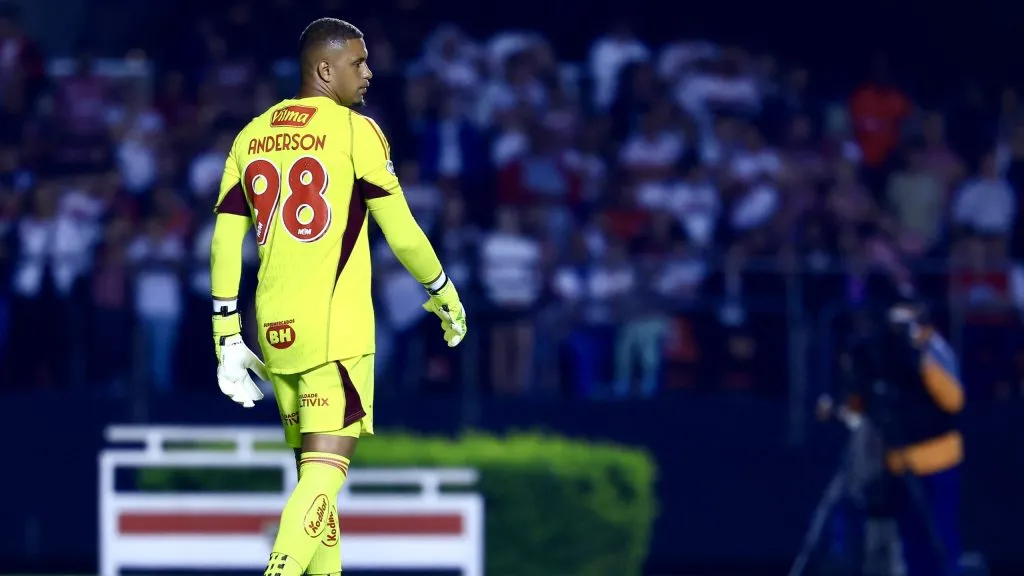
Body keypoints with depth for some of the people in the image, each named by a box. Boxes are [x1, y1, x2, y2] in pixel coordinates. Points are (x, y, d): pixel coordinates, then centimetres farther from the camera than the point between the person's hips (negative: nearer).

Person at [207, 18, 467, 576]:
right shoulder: (355, 131, -5)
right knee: (326, 469, -11)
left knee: (312, 468, 15)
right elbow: (401, 232, -3)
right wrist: (444, 293, 13)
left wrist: (227, 338, 13)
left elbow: (225, 242, 9)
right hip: (335, 327, -6)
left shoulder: (251, 137, 12)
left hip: (276, 328, 6)